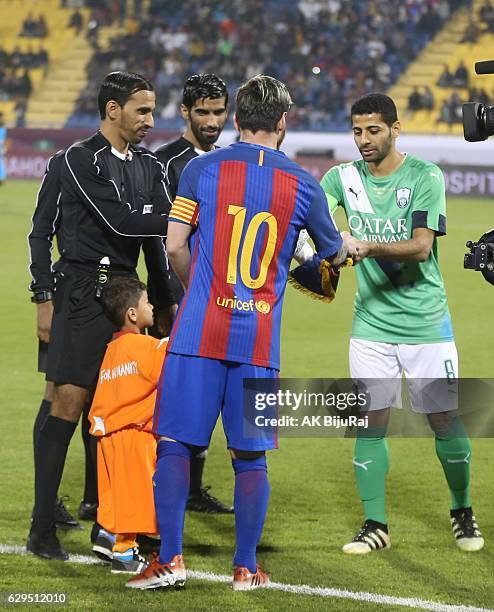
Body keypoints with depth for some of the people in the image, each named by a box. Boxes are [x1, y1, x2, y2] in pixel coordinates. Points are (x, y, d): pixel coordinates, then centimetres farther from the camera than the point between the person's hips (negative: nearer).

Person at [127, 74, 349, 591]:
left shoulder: (202, 169, 0)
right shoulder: (303, 185, 4)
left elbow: (175, 246, -1)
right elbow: (333, 252, 19)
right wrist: (354, 247, 44)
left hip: (198, 332, -1)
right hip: (259, 341, 1)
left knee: (175, 443, 5)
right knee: (250, 456, 8)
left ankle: (170, 558, 1)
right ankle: (246, 567, 11)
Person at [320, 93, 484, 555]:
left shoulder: (425, 177, -8)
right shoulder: (343, 177, 2)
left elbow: (422, 246, -18)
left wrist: (370, 247, -35)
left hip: (425, 321, -2)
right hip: (371, 322, 2)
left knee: (445, 418, 1)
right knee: (370, 421, -3)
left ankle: (462, 512, 22)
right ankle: (375, 525, 6)